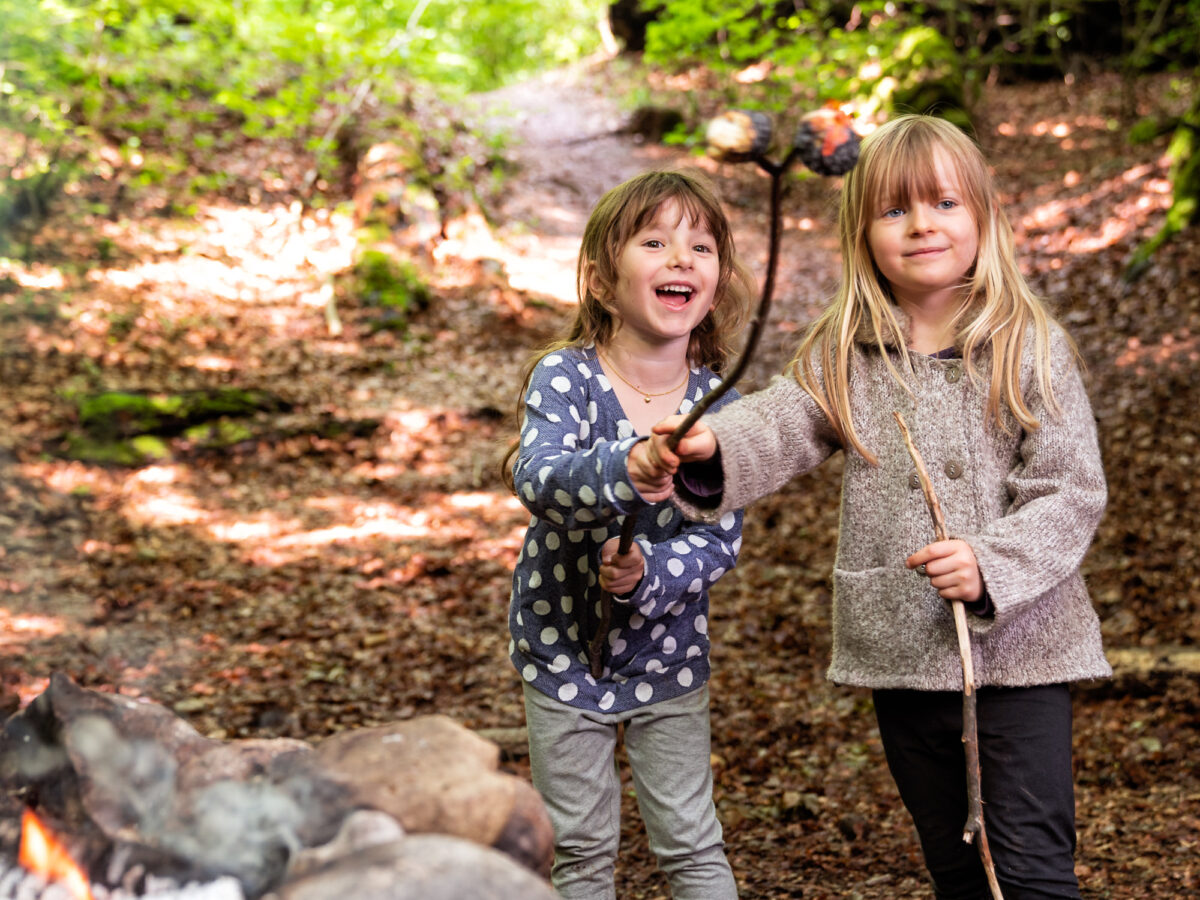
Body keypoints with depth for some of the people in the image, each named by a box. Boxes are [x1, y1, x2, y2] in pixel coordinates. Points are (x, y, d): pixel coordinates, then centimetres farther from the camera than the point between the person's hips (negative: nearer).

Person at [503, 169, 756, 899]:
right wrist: (621, 473, -56)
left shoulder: (715, 401, -11)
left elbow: (722, 539, -11)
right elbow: (536, 478, -36)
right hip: (564, 652, -1)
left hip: (668, 657, 1)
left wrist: (648, 573, -31)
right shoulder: (565, 377, -17)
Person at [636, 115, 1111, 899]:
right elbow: (778, 428, -11)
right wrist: (710, 449, -33)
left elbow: (1072, 494, -9)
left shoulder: (1031, 348, -6)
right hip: (901, 654, 4)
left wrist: (991, 566, -24)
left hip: (1016, 652, -4)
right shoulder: (843, 353, 3)